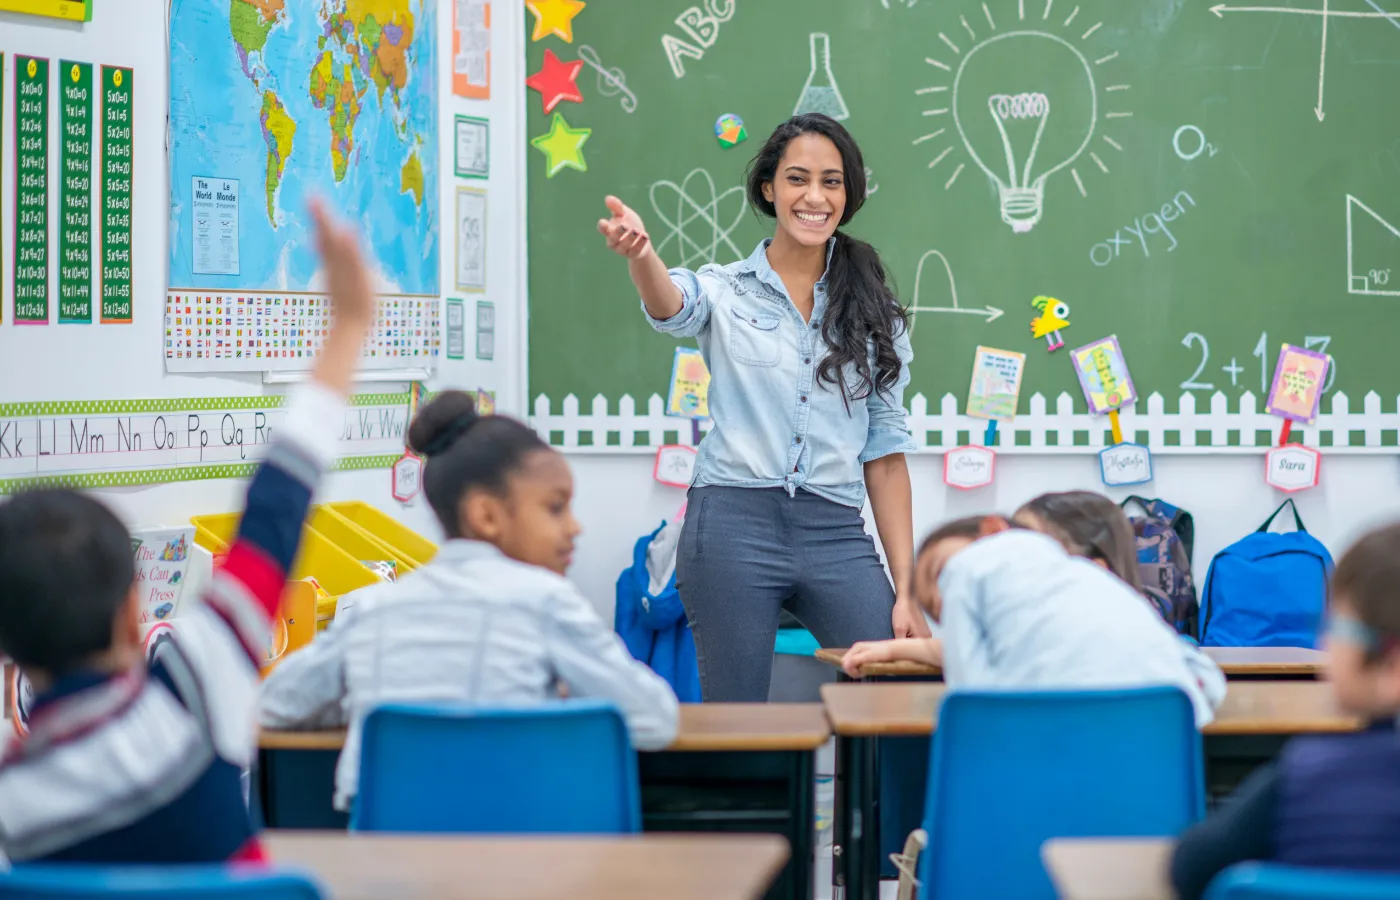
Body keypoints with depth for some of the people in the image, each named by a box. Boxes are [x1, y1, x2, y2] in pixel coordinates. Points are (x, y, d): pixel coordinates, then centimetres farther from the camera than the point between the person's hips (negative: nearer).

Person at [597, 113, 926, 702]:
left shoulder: (874, 315, 12)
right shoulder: (726, 290, 5)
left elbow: (885, 454, 12)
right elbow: (671, 307, -19)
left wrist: (907, 589, 6)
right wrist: (639, 254, -43)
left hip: (836, 536, 2)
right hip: (734, 525, -2)